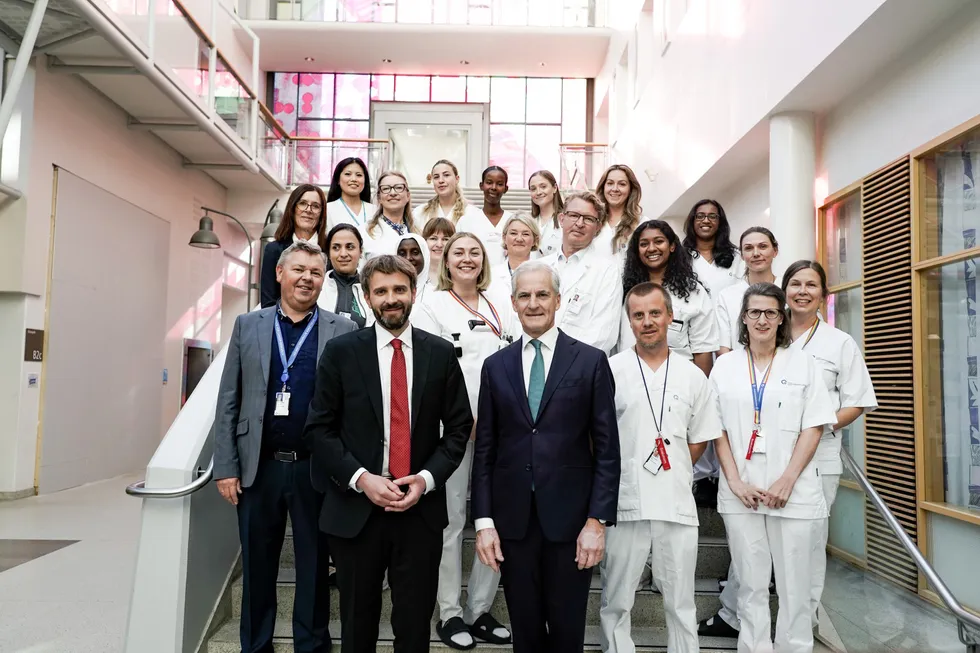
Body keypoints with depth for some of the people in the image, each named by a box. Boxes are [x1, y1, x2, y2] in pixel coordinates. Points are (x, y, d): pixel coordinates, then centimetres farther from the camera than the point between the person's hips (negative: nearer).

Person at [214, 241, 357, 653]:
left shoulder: (344, 332, -1)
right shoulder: (248, 325, 5)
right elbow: (228, 403, 5)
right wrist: (226, 466, 0)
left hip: (318, 470, -1)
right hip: (258, 467, 2)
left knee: (314, 569, 12)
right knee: (257, 569, 14)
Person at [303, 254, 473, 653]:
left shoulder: (441, 353, 2)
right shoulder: (340, 352, -1)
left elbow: (458, 427, 4)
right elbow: (319, 429, -2)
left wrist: (426, 478, -10)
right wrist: (361, 478, -13)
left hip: (421, 509, 1)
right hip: (355, 510, 0)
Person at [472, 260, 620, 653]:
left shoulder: (591, 361, -1)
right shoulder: (496, 366, 6)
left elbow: (607, 449, -3)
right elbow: (484, 450, 5)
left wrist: (597, 521, -8)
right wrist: (484, 522, 0)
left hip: (570, 517, -2)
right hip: (512, 518, 2)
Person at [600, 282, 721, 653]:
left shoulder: (693, 376, 6)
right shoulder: (609, 371, -2)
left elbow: (700, 440, 13)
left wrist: (673, 475, 6)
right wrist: (610, 481, -2)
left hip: (678, 505, 2)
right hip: (623, 504, -2)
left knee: (681, 604, 13)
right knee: (616, 602, 10)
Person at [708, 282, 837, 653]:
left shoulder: (803, 363, 4)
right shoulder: (725, 366, 6)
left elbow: (814, 427, -1)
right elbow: (717, 430, 4)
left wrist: (787, 481, -10)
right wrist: (736, 483, -6)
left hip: (794, 493, -1)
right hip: (741, 494, 1)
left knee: (795, 587, 5)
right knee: (751, 586, 9)